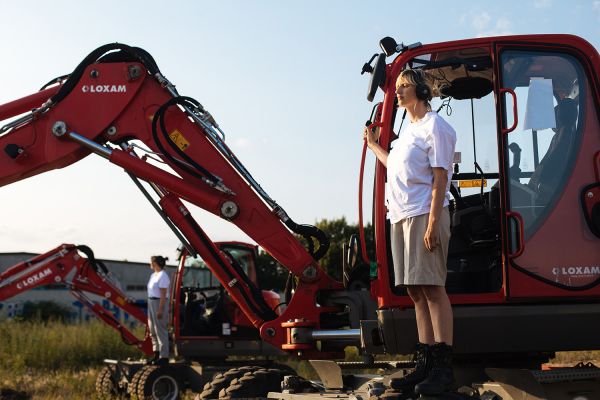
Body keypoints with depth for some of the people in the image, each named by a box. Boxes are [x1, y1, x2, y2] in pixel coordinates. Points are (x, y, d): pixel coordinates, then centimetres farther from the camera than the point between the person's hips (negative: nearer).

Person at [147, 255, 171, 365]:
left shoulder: (163, 276, -15)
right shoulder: (153, 275, 15)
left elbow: (163, 295, -19)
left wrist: (160, 310, -22)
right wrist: (150, 307, 18)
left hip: (160, 303, -10)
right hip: (152, 303, 10)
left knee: (160, 331, -7)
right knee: (153, 331, 13)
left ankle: (164, 357, -2)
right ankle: (156, 354, 21)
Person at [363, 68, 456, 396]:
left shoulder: (435, 126, -4)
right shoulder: (409, 130, 22)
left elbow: (439, 176, -11)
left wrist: (432, 223, -19)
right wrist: (372, 144, 37)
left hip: (424, 215, -8)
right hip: (400, 216, 9)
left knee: (432, 287, -9)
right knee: (416, 291, 7)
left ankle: (443, 368, -8)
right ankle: (425, 363, 11)